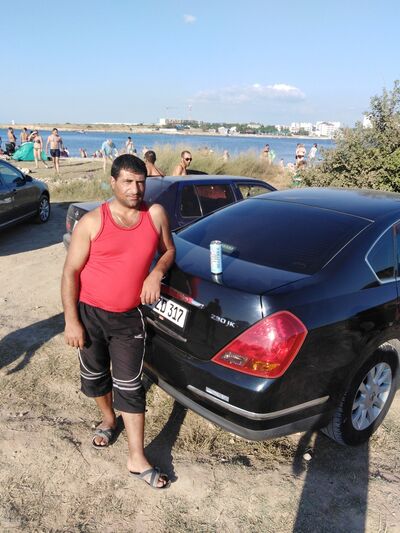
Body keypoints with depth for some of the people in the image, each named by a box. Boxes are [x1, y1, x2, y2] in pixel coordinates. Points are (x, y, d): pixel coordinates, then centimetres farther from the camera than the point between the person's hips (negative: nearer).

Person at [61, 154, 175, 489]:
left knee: (129, 386, 3)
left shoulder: (155, 215, -3)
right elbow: (70, 272, -7)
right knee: (95, 375, 19)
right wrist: (71, 321, -10)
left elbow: (169, 250, 13)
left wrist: (157, 273, -9)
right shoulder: (92, 222, -10)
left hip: (129, 317, 0)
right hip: (89, 313, 0)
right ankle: (108, 420, 48)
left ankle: (137, 459, 15)